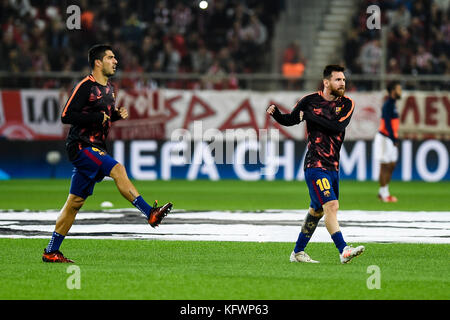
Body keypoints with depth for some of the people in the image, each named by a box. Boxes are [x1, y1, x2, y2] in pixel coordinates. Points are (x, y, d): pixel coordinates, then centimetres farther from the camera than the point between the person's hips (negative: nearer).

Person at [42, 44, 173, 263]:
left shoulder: (109, 89, 16)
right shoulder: (85, 87, -11)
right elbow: (66, 116, -17)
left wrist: (117, 115, 7)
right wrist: (98, 117, -19)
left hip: (95, 148, 9)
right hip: (81, 146, -9)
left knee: (75, 201, 7)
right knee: (117, 169, -26)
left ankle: (51, 252, 11)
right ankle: (150, 214, -32)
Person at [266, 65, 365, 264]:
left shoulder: (347, 104, 3)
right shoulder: (309, 101, -1)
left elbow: (337, 126, -13)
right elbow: (290, 120, 14)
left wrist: (311, 116, -14)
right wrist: (275, 113, -5)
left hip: (333, 166, 5)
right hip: (315, 164, -5)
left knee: (317, 210, 15)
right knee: (331, 205, -18)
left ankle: (298, 252, 28)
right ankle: (344, 251, -25)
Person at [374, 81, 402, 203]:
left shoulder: (392, 105, 15)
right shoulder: (388, 105, -15)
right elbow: (387, 124, -22)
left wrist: (395, 138, 18)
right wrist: (394, 139, -25)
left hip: (390, 139, 10)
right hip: (384, 138, -10)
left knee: (392, 165, 11)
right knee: (385, 166, -6)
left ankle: (383, 192, 18)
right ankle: (384, 194, -2)